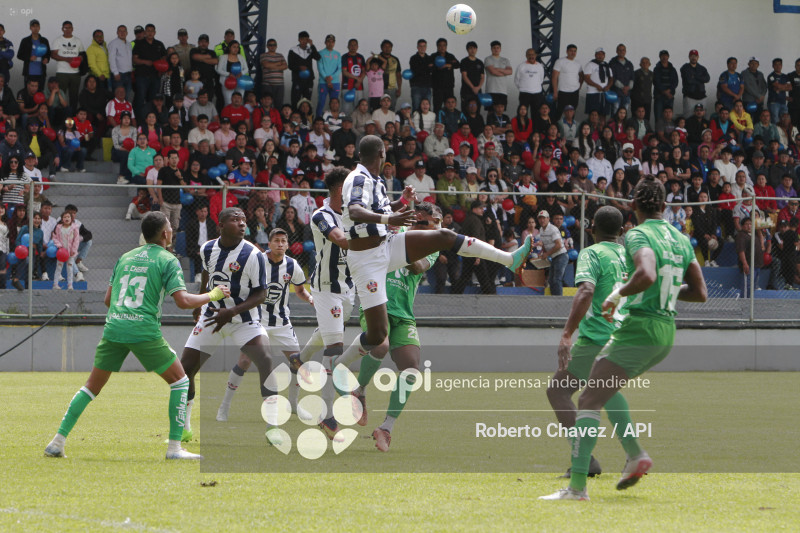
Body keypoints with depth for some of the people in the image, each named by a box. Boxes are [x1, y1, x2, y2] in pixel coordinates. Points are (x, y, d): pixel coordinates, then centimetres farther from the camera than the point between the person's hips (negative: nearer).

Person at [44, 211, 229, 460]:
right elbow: (183, 300, -9)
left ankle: (58, 441, 7)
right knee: (180, 381, 9)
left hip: (113, 327, 5)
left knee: (92, 386, 15)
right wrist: (212, 296, 6)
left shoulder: (126, 257, 18)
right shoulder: (167, 260, 1)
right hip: (144, 330, -5)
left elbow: (108, 299, 20)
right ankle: (175, 447, 2)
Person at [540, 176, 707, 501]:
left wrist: (617, 295, -15)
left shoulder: (638, 235, -11)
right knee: (604, 392, 26)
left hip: (638, 330, -8)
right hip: (667, 331, 8)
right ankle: (635, 454, 14)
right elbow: (700, 293, 15)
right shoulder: (682, 240, 12)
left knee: (589, 401, -10)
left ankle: (577, 485, -20)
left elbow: (647, 275, -31)